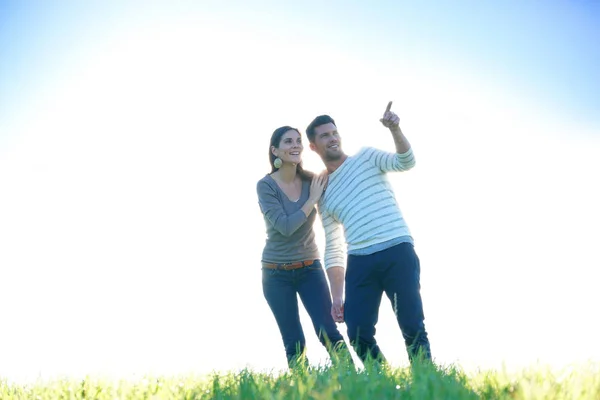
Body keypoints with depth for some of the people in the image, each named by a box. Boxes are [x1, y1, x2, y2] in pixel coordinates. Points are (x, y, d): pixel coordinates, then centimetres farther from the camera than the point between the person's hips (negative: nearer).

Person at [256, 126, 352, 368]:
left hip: (310, 268, 2)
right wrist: (312, 199, -19)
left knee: (328, 333, -8)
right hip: (277, 274, -2)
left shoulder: (313, 181, -3)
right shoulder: (266, 186, -12)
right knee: (294, 343, 2)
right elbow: (285, 227, -21)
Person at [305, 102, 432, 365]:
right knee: (358, 334, -4)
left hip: (398, 253, -3)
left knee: (413, 328, -6)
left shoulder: (367, 157, 12)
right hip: (360, 262, 3)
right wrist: (337, 297, 10)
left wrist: (395, 130, -26)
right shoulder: (324, 195, 18)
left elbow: (405, 162, -8)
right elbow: (333, 251, 18)